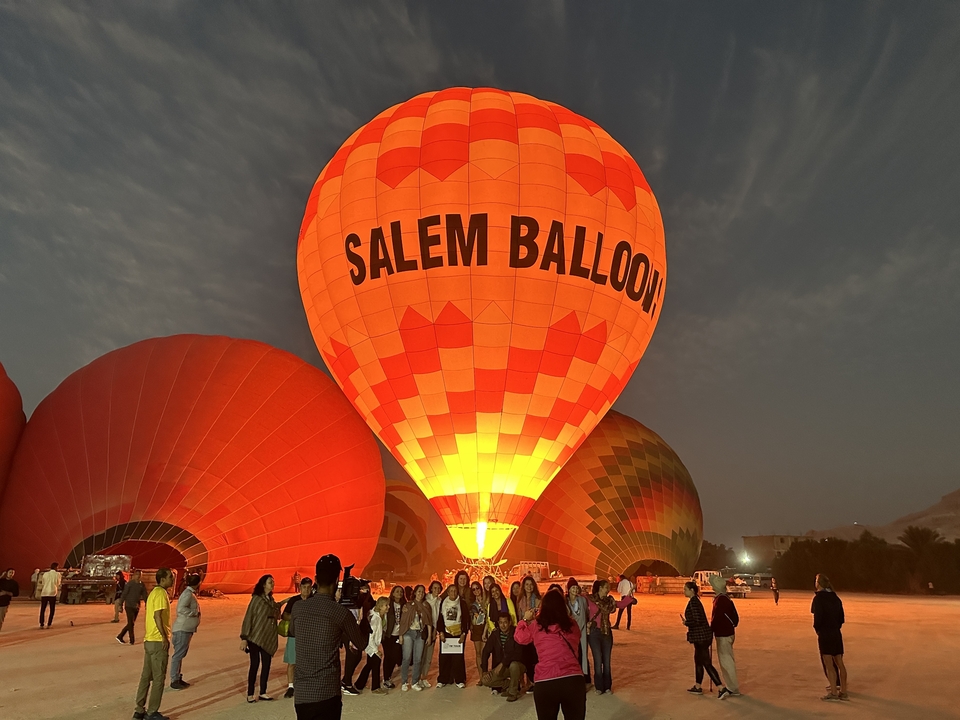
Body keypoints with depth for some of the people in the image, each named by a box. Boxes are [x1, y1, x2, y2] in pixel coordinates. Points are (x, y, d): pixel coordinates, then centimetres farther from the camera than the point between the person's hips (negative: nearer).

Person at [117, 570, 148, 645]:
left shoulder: (141, 584, 6)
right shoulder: (129, 583, -9)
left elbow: (144, 595, 9)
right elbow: (124, 594, -10)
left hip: (136, 607, 6)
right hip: (129, 606, -6)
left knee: (131, 623, 11)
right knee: (131, 623, -5)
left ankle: (120, 637, 26)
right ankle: (132, 640, 4)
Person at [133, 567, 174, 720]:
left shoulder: (154, 592, 14)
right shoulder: (161, 593, -16)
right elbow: (157, 616, -23)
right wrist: (165, 637, -20)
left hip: (149, 640, 9)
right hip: (158, 641, -9)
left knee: (146, 676, 14)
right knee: (159, 678, 0)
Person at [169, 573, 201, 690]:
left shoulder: (190, 593, 12)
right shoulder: (188, 594, -18)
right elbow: (181, 609, -29)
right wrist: (196, 612, -21)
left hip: (186, 629, 10)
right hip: (183, 629, -10)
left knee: (181, 654, 16)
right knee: (178, 655, -2)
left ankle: (178, 678, 24)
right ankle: (174, 681, 4)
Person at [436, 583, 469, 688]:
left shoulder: (462, 603, 1)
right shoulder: (443, 603, 5)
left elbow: (466, 619, 0)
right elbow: (440, 618, 5)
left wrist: (464, 633, -7)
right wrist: (441, 632, -3)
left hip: (458, 633, -1)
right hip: (446, 633, 1)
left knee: (458, 657, -3)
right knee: (444, 656, -1)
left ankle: (459, 680, 8)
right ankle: (443, 679, 11)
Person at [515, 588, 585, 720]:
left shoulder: (535, 626, 3)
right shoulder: (572, 624, 6)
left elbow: (519, 637, 21)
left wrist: (525, 619, 35)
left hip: (545, 682, -1)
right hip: (573, 679, 1)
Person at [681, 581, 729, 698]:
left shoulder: (693, 602, -19)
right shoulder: (695, 601, 12)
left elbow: (698, 621, -25)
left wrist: (686, 623, -10)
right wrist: (687, 622, 15)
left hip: (701, 637, -11)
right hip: (701, 636, 11)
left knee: (706, 663, -5)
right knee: (698, 661, 19)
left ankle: (722, 688, -3)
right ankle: (697, 687, 29)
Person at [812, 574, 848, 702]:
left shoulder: (818, 598, -14)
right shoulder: (835, 597, 7)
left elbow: (818, 617, -19)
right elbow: (841, 618, 8)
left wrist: (817, 629, -1)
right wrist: (835, 627, 15)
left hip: (825, 634, -7)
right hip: (836, 633, 7)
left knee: (828, 663, 0)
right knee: (839, 662, 13)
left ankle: (833, 692, 3)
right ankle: (843, 691, 19)